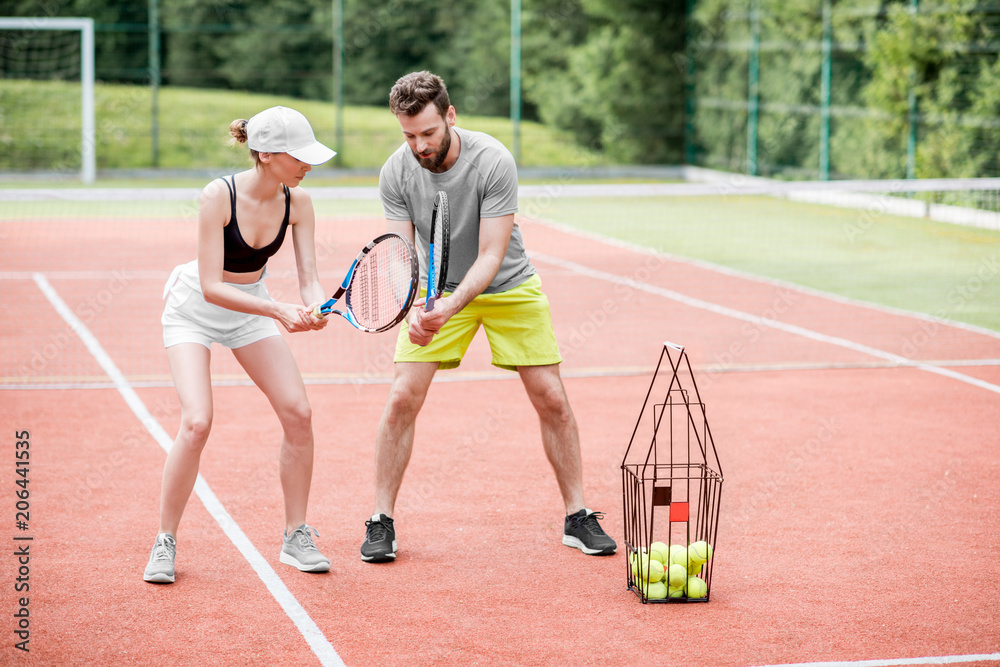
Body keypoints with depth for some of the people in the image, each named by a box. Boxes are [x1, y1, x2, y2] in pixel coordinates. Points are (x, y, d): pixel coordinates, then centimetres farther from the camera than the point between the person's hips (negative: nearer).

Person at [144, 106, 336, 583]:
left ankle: (296, 537, 6)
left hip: (250, 306, 5)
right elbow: (211, 286, -31)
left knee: (298, 413, -9)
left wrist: (315, 307, -38)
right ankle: (164, 544, -4)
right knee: (197, 423, -21)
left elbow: (308, 276, -15)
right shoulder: (219, 196, -29)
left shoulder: (297, 202, -14)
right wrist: (279, 310, -41)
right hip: (194, 308, -5)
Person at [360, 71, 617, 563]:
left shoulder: (493, 161, -27)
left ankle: (578, 518, 11)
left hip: (507, 287, -1)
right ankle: (381, 522, 2)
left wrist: (449, 308, -43)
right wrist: (414, 309, -36)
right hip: (435, 289, 2)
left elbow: (491, 256, -28)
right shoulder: (396, 173, -17)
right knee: (402, 398, -11)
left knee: (551, 399, -4)